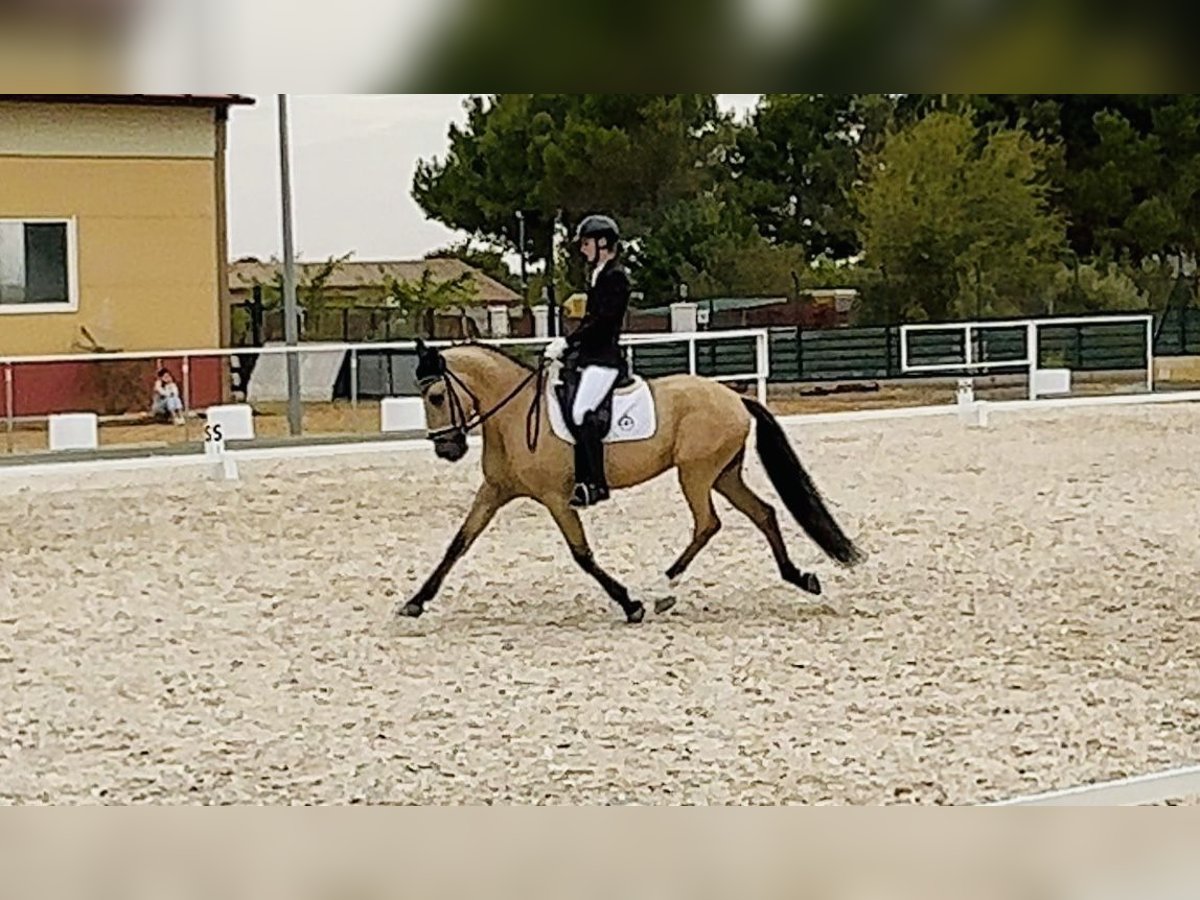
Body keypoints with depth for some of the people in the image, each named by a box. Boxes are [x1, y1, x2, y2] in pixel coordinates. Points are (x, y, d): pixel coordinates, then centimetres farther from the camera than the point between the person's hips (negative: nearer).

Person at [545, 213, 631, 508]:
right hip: (588, 354, 11)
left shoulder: (615, 277, -10)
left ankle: (597, 483, -21)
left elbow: (603, 321, -19)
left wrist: (568, 342, -20)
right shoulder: (597, 275, 19)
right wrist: (565, 345, 10)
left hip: (605, 356, -11)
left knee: (582, 411, -23)